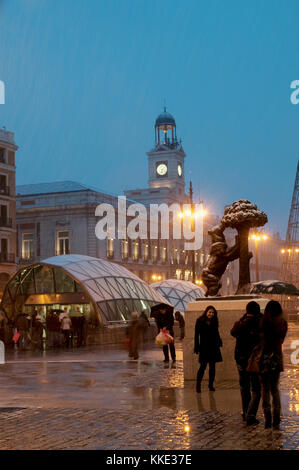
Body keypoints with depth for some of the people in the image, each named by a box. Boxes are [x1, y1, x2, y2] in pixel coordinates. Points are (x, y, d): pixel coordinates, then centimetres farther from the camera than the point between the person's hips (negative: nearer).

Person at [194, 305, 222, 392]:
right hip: (204, 347, -4)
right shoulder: (200, 321, -3)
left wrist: (219, 341, -4)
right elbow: (196, 335, -4)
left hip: (213, 347, 4)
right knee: (203, 366, -7)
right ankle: (198, 385, 4)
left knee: (212, 366, 6)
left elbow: (216, 333, 12)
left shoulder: (214, 322, 7)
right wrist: (196, 347, -9)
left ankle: (211, 385, 17)